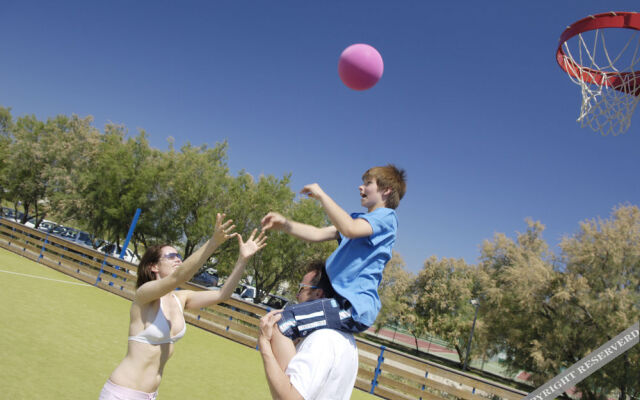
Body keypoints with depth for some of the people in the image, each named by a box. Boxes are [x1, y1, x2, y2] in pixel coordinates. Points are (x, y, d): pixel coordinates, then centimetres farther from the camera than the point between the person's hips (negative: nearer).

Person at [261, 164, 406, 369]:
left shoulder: (386, 216, -6)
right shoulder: (360, 219, 23)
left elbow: (349, 229, -27)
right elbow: (318, 234, 16)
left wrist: (321, 194, -17)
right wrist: (284, 224, 1)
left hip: (355, 307, -10)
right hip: (344, 301, 11)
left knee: (277, 326, -22)